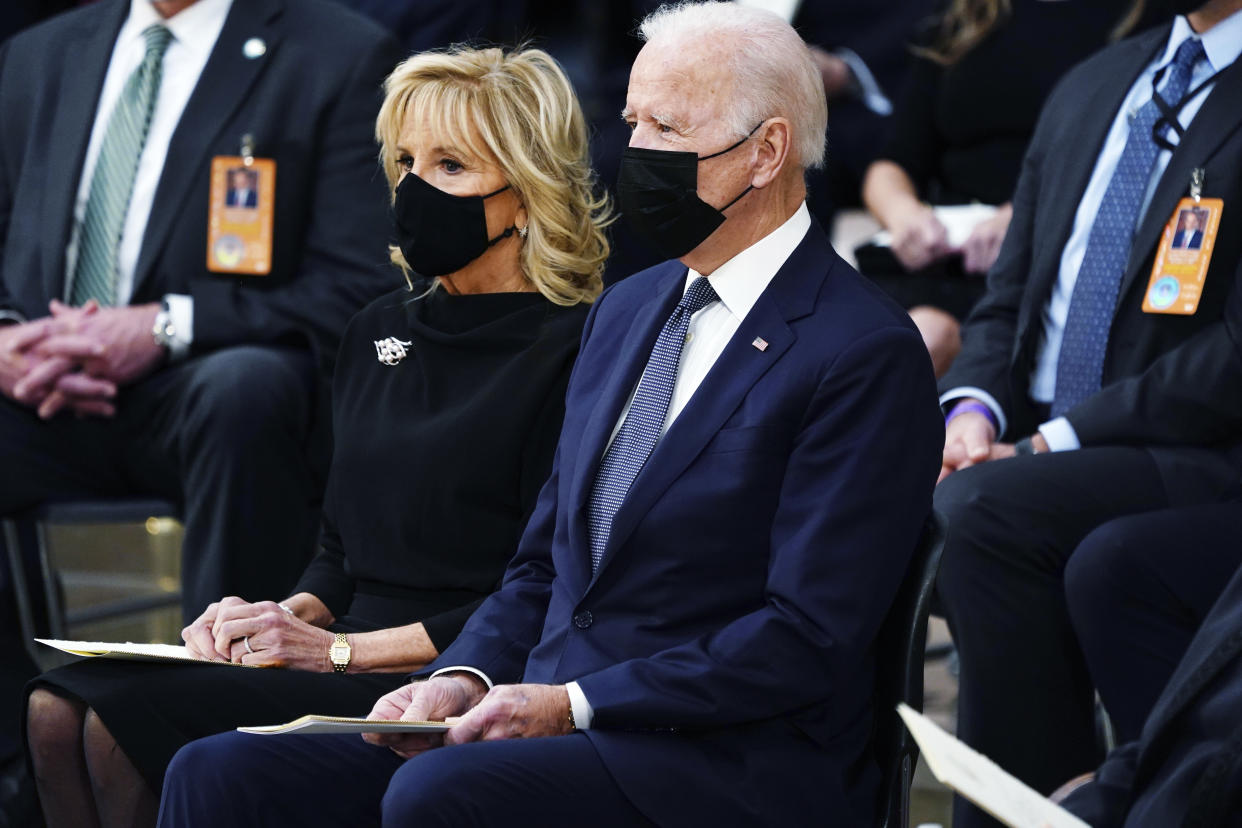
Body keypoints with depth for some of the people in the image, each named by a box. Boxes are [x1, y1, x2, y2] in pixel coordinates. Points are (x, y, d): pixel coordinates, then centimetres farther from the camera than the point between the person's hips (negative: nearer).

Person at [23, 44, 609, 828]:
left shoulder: (570, 352, -7)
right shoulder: (381, 332, 18)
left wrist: (341, 648, -13)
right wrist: (290, 615, 1)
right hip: (351, 669, 8)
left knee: (125, 715, -24)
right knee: (61, 709, -15)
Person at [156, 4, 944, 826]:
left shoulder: (866, 353, -9)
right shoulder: (625, 310, 18)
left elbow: (808, 641, -15)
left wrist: (575, 703, -17)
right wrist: (466, 678, 1)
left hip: (727, 762, -8)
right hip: (546, 721, 8)